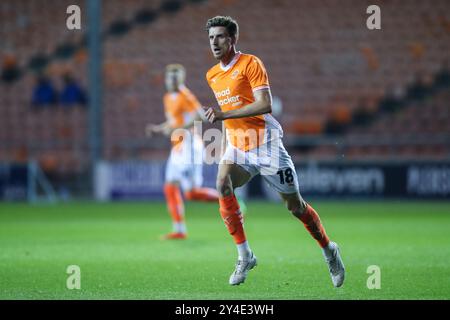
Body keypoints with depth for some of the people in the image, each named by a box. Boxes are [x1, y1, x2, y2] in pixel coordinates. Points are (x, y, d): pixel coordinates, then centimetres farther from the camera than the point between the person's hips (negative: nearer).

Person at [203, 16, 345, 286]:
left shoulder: (250, 64, -12)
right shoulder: (212, 76, 10)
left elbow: (265, 104, -23)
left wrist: (224, 115, -29)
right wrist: (225, 149, 19)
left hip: (266, 144, -5)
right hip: (237, 147, 5)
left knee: (296, 206, 2)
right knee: (222, 183, -25)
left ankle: (329, 251, 27)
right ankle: (245, 257, -19)